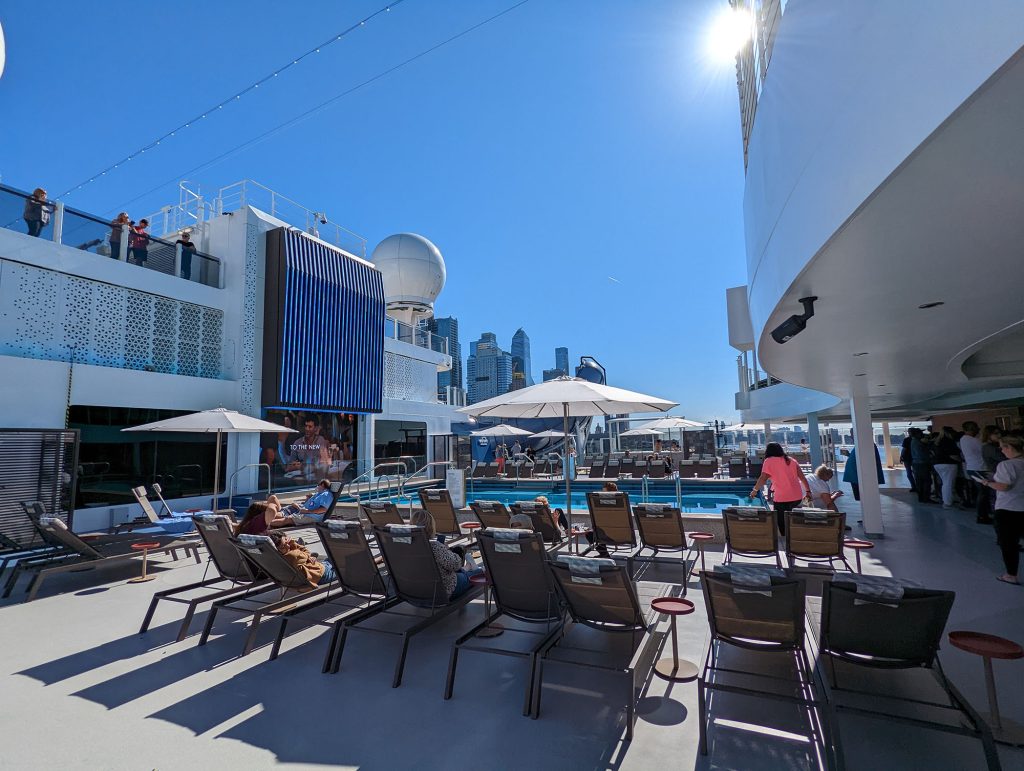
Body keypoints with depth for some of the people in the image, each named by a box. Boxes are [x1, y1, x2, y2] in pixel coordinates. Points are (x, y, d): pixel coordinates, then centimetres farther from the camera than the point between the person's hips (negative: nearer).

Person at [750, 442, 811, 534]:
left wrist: (755, 490, 1)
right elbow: (802, 477, 10)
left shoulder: (769, 461, -4)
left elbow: (762, 479, -9)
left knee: (782, 523, 6)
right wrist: (808, 491, 17)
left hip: (782, 498, -6)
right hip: (797, 497, 6)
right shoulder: (791, 460, 11)